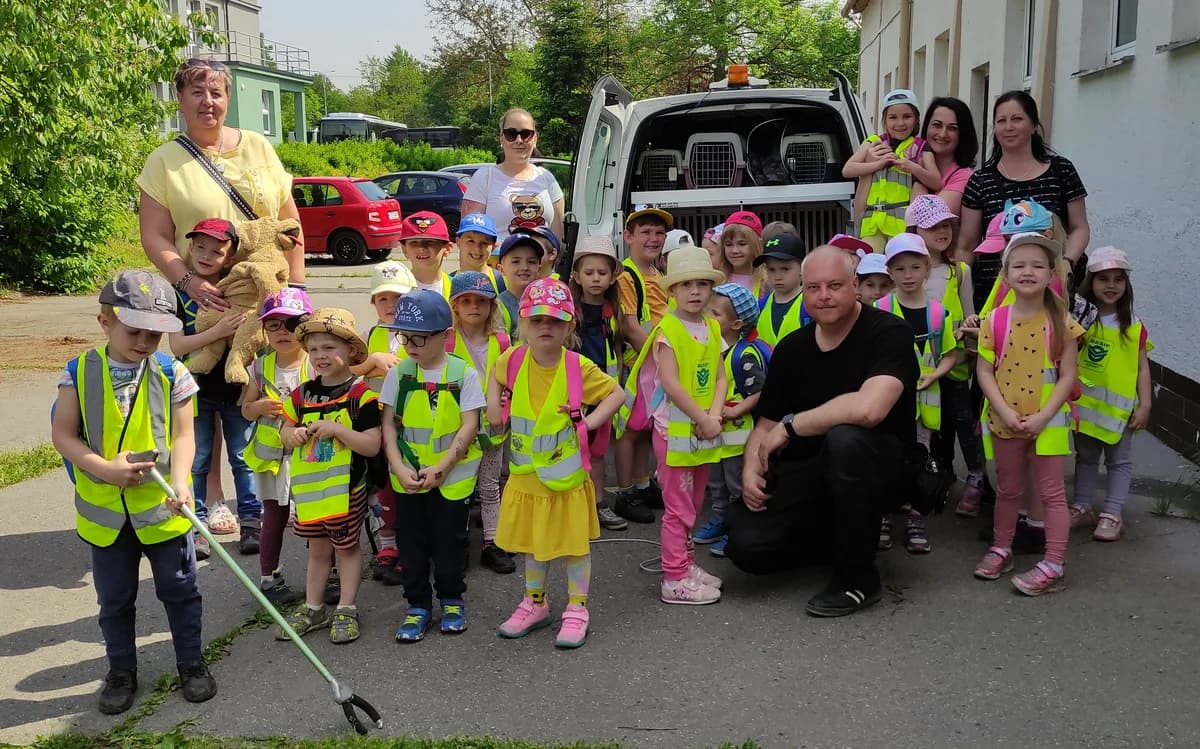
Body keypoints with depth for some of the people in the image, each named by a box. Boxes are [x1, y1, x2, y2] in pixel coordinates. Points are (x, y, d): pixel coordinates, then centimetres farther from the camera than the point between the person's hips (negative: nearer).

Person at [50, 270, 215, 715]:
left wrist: (179, 480, -26)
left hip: (162, 507, -1)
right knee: (114, 599, 17)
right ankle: (121, 671, 35)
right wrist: (104, 469, -19)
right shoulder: (80, 373, -7)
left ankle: (190, 662, 30)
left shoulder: (172, 374, -9)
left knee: (179, 590, 13)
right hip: (105, 511, 1)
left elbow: (182, 435, -9)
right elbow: (63, 434, -5)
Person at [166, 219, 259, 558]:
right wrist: (218, 331, -28)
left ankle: (250, 521, 19)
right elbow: (176, 345, -16)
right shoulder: (177, 293, -7)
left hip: (236, 388, 1)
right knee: (197, 461, 7)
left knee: (243, 459, 9)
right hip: (197, 389, -1)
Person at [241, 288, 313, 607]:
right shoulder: (260, 368, 1)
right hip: (271, 455, 2)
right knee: (274, 515, 12)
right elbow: (246, 410, 9)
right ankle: (269, 577, 25)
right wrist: (260, 406, -11)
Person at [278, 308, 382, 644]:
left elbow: (372, 445, -18)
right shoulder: (302, 394, 4)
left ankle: (346, 610, 21)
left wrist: (336, 429, -26)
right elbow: (285, 430, 15)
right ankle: (313, 608, 30)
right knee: (317, 550, 18)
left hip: (346, 489, -5)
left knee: (346, 547, 10)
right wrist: (294, 434, -8)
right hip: (308, 488, 5)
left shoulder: (360, 394, -14)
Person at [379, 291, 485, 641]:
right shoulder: (399, 373, -1)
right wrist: (399, 467, -11)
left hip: (453, 477, -2)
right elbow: (388, 424, 0)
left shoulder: (463, 373, -10)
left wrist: (441, 467, -17)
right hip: (407, 477, 3)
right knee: (411, 544, 10)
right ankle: (418, 606, 25)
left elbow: (469, 426, -11)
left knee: (449, 542, 10)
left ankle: (451, 601, 30)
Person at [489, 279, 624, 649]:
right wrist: (493, 403, 2)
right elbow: (497, 375, 17)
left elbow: (617, 393, -5)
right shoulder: (513, 360, -6)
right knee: (532, 542, 18)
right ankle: (535, 603, 36)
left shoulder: (579, 367, -16)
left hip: (566, 474, -3)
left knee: (574, 541, 9)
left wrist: (591, 420, -17)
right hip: (525, 474, 4)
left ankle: (576, 609, 24)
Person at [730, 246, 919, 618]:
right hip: (809, 470, 5)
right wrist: (752, 469, -11)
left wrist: (791, 425, -21)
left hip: (879, 465, -4)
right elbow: (767, 423, 9)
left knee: (844, 437, -39)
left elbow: (868, 409, -32)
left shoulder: (889, 333, -14)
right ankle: (834, 538, 15)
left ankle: (857, 578, -19)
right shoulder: (791, 348, 5)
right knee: (747, 544, -19)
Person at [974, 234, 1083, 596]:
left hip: (1047, 422, -2)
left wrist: (1042, 416, -16)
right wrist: (1005, 412, -14)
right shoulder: (994, 320, -4)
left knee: (1052, 493, 3)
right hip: (1004, 420, 2)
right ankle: (1001, 549, 32)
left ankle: (1053, 567, 7)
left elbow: (1068, 376, -8)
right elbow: (984, 371, -4)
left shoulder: (1061, 321, -7)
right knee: (1007, 490, 17)